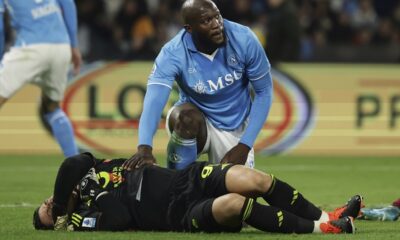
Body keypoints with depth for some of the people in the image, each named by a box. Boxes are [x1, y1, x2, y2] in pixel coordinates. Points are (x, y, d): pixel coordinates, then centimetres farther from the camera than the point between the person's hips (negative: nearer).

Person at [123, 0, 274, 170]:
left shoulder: (243, 40, -21)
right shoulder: (173, 53, -25)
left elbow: (264, 92, -10)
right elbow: (154, 100, -39)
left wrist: (244, 146, -17)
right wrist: (144, 147, -58)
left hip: (236, 127, 2)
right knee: (184, 118, -35)